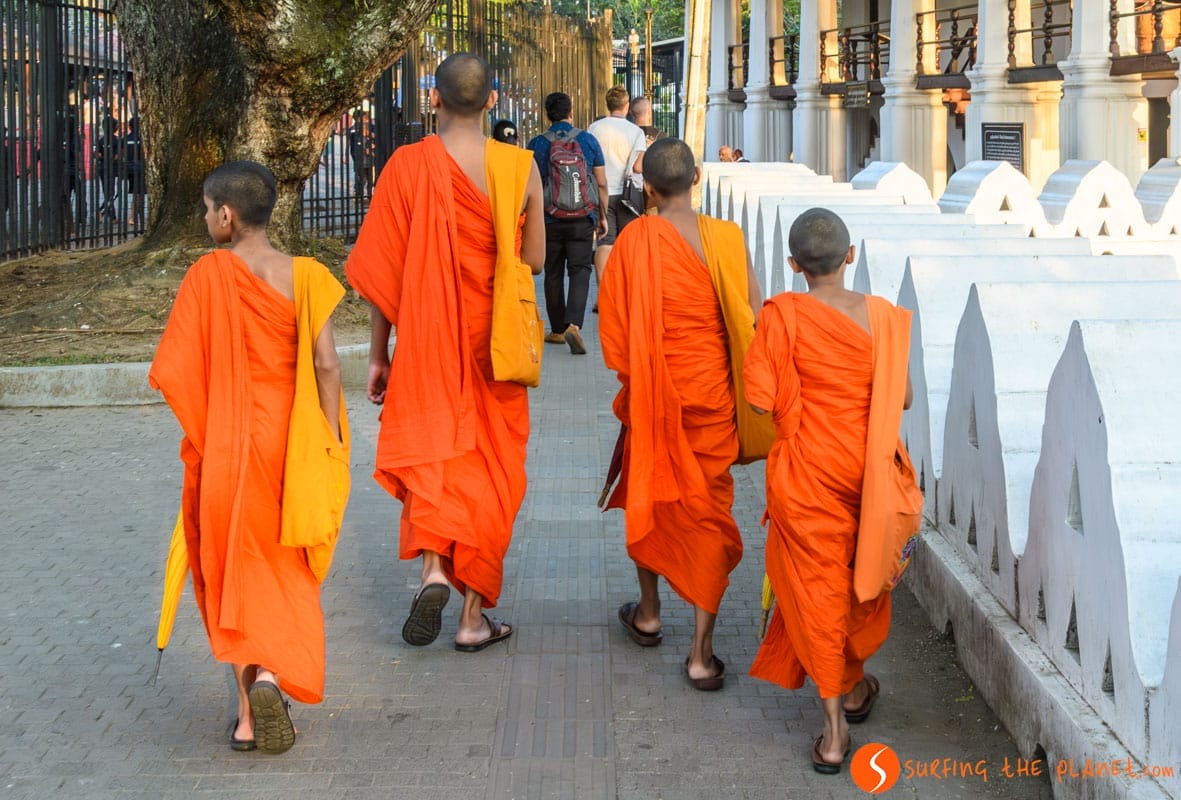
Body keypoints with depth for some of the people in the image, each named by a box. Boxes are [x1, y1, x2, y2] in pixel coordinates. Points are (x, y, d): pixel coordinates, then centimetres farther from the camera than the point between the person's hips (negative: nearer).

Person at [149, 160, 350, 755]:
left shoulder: (208, 274, -9)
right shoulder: (303, 276, -5)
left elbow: (175, 371, -10)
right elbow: (325, 364, -10)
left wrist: (201, 432, 4)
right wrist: (332, 441, -2)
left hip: (225, 447, -1)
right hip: (288, 443, 1)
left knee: (233, 576, 11)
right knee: (284, 570, 17)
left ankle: (249, 715, 9)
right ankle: (270, 674, -7)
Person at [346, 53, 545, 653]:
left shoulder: (409, 164, -9)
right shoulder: (520, 167, -6)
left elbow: (384, 269, -6)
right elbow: (535, 261, 1)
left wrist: (378, 354, 3)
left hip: (427, 341, -1)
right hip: (495, 344, 1)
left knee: (427, 453, 14)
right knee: (489, 468, 10)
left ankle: (433, 568, -11)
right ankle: (475, 616, 13)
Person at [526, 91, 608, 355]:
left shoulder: (536, 144, -1)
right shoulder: (588, 141, 0)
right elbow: (601, 183, 3)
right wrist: (603, 216, 14)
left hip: (549, 219, 1)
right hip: (582, 219, 0)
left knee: (554, 274, 11)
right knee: (580, 271, -2)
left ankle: (558, 330, 18)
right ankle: (573, 324, -21)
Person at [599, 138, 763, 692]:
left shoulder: (636, 239, -11)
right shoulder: (726, 237, -8)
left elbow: (615, 325, -8)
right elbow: (747, 319, -5)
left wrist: (632, 379, 8)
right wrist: (741, 388, 10)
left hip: (652, 393, 0)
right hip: (711, 396, 0)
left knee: (648, 498, 23)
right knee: (708, 510, 5)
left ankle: (648, 614, 39)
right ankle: (701, 655, 2)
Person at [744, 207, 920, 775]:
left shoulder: (784, 314, -15)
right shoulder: (882, 315, -7)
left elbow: (760, 399, -18)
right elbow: (901, 398, -2)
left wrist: (799, 399, 3)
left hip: (807, 470, -3)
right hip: (868, 464, 3)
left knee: (816, 582, 6)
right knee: (862, 574, 22)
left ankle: (834, 726, 5)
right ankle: (853, 685, 42)